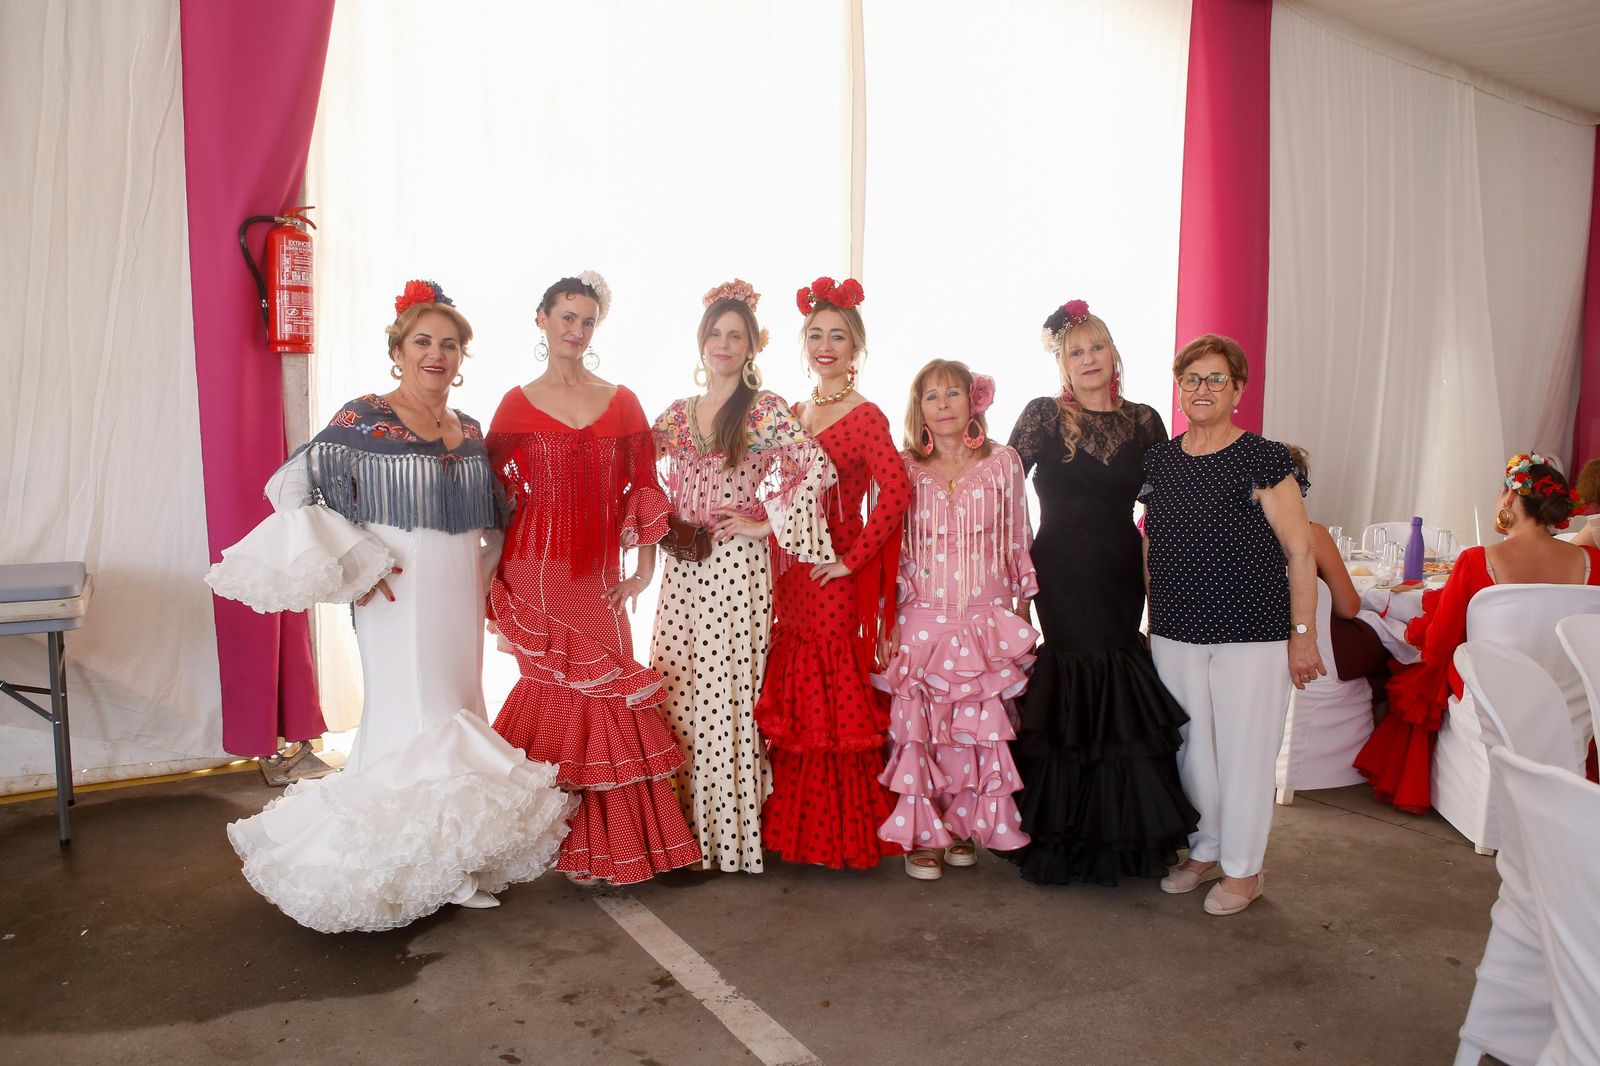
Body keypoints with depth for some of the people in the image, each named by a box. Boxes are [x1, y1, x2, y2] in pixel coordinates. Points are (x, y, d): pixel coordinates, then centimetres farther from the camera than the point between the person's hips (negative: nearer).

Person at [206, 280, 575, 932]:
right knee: (413, 720, -3)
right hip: (398, 598, -6)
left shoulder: (469, 431, 11)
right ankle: (399, 868, 13)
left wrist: (485, 568, 10)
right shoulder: (365, 420, -8)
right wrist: (356, 563, -15)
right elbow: (290, 487, -13)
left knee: (457, 716, 11)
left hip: (460, 598, 6)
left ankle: (451, 859, 25)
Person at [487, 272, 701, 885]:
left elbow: (643, 485, 7)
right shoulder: (518, 404, 3)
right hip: (538, 572, -2)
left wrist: (644, 568, 3)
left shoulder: (621, 402, 9)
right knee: (563, 690, -2)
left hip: (598, 577, 2)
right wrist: (496, 574, -3)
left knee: (603, 691, 3)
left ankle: (605, 841, 18)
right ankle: (588, 848, 13)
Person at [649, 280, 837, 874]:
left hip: (737, 567, -5)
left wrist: (768, 524, -11)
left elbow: (818, 469, -14)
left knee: (727, 691, -4)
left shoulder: (764, 410, -4)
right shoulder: (678, 414, 13)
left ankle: (730, 832, 9)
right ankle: (687, 827, 20)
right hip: (684, 569, 6)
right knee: (677, 695, 7)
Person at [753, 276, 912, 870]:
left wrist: (853, 558, -19)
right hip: (791, 575, 7)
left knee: (835, 702, 1)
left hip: (836, 581, -7)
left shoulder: (864, 417, -9)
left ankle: (846, 836, 17)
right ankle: (798, 827, 26)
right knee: (792, 703, 12)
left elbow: (896, 490, -23)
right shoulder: (792, 415, 13)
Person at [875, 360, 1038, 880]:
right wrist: (886, 624, 0)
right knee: (916, 728, 1)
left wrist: (1023, 616, 6)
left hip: (986, 621, 0)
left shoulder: (1003, 462, 4)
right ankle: (921, 834, 16)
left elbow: (1019, 543, 7)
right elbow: (890, 549, 5)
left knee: (979, 729, 4)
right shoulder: (904, 467, 4)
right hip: (920, 619, 0)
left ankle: (964, 826, 24)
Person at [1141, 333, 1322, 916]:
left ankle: (1243, 868, 23)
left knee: (1244, 750, 5)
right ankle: (1206, 850, 33)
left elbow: (1300, 552, -7)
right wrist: (1150, 617, 14)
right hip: (1175, 634, 5)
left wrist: (1304, 634, -9)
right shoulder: (1158, 461, 7)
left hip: (1251, 634, -4)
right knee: (1191, 746, 13)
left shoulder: (1265, 460, -7)